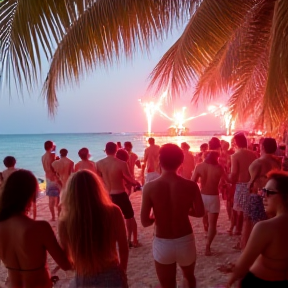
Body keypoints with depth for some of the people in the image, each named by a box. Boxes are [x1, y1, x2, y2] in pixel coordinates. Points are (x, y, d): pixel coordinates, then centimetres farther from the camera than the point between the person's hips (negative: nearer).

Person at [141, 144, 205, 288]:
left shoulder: (149, 187, -16)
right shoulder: (191, 186, -13)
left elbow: (145, 221, -14)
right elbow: (200, 213, -1)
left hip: (162, 244, -1)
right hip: (186, 241, 1)